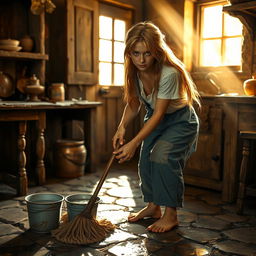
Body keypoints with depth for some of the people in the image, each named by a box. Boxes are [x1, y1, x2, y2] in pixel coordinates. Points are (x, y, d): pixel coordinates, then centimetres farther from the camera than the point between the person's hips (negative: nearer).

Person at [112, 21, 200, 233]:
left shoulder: (169, 73, -34)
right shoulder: (134, 71, -14)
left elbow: (159, 113, -31)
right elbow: (133, 104, -5)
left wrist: (134, 143, -35)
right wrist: (122, 127, -23)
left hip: (180, 120, -6)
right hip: (155, 118, 6)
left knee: (162, 156, -23)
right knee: (146, 158, -1)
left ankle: (171, 215, -9)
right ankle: (153, 206, 20)